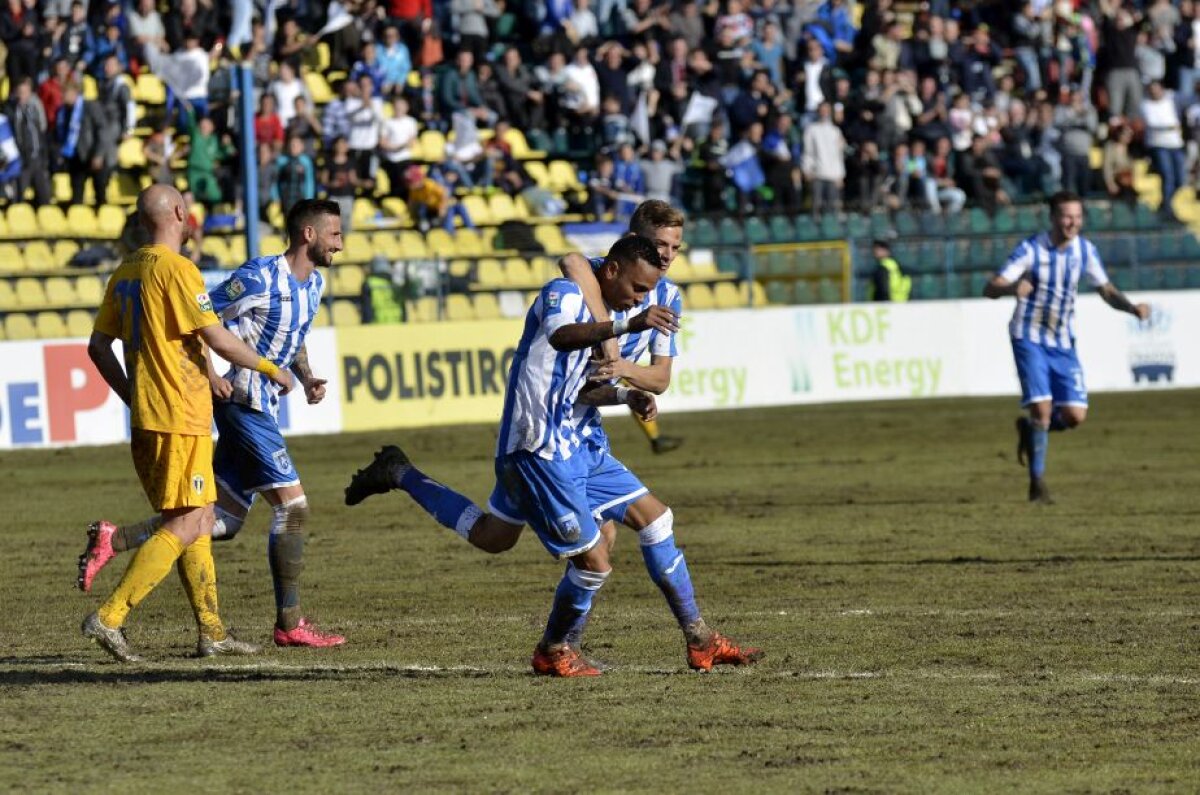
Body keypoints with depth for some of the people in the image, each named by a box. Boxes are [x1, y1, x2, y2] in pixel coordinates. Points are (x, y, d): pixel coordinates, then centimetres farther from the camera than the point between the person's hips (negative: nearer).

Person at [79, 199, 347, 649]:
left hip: (261, 409, 9)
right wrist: (210, 376, -20)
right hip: (245, 405, -9)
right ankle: (290, 625, -3)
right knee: (292, 507, -9)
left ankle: (113, 540, 8)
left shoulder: (314, 283, 11)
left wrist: (306, 378, 8)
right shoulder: (260, 279, -17)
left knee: (221, 522, 7)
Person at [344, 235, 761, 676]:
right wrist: (627, 325, -56)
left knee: (653, 517, 12)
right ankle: (556, 651, 15)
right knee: (593, 562, -7)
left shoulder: (597, 312, 16)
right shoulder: (564, 293, -14)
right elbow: (559, 336, -40)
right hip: (540, 452, -11)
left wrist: (625, 396, 6)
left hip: (573, 445, 11)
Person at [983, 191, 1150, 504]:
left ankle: (1030, 430, 27)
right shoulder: (1030, 250, -15)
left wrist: (1132, 307, -14)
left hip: (1063, 343, 4)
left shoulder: (1085, 250, -2)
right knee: (1042, 406, -17)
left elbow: (1107, 291, 7)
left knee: (1075, 415, -5)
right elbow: (990, 289, -21)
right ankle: (1037, 484, -3)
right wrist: (1012, 288, -45)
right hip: (1030, 338, -4)